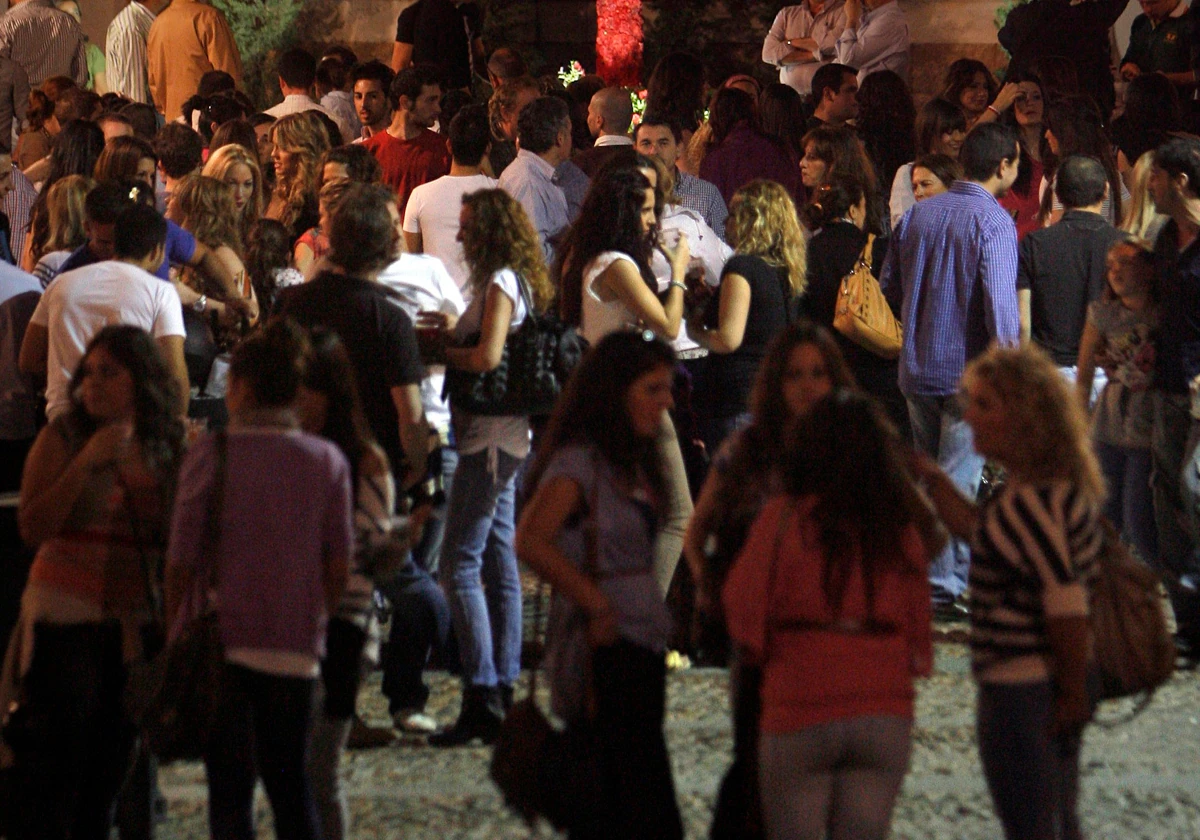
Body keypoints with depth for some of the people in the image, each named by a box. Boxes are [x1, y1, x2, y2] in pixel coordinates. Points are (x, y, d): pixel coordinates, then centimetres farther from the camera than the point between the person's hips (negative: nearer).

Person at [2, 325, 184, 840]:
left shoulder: (168, 449, 8)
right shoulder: (63, 439, -2)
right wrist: (87, 463, -16)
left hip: (135, 624, 4)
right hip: (66, 619, -4)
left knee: (110, 768, 7)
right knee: (50, 769, -10)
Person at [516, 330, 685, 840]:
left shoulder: (633, 464, 16)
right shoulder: (578, 463, -12)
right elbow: (531, 543, -25)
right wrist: (597, 604, -19)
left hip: (641, 647, 9)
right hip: (603, 652, -9)